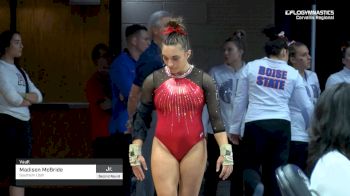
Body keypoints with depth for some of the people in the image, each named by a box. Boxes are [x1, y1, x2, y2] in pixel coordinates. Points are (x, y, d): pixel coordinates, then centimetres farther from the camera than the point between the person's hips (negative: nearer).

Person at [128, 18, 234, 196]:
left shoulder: (203, 80, -2)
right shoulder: (153, 80, 0)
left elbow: (216, 118, -2)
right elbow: (141, 118, 6)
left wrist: (226, 152, -9)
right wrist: (135, 153, 2)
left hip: (194, 149, 0)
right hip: (163, 150, 0)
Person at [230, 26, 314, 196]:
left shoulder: (251, 67, 5)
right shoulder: (293, 73, 8)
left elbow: (240, 100, 7)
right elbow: (306, 106, 14)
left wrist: (235, 127, 17)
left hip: (255, 124, -1)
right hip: (281, 125, 1)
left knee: (250, 165, 12)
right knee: (275, 172, 9)